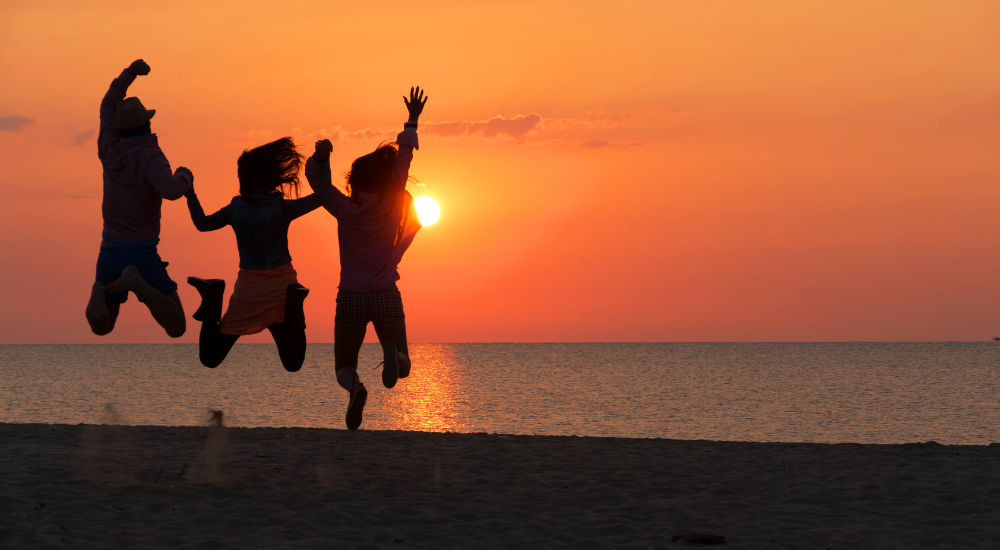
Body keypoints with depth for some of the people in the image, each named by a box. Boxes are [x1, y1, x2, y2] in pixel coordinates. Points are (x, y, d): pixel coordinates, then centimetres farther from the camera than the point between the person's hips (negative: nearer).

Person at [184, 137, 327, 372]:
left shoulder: (235, 209, 0)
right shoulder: (283, 208, -7)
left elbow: (202, 223, 16)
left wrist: (189, 192, 26)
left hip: (249, 291, 1)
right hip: (281, 285, -1)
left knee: (210, 359, 11)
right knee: (292, 364, 4)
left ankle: (212, 304, -16)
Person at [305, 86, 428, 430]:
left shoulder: (345, 209, -7)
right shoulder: (393, 205, -3)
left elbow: (316, 177, 1)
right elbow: (404, 159, 6)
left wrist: (320, 155, -17)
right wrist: (412, 120, 14)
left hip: (351, 298, -1)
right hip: (386, 297, 1)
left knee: (344, 368, 12)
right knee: (403, 367, 12)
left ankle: (354, 387, -28)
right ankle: (391, 352, -28)